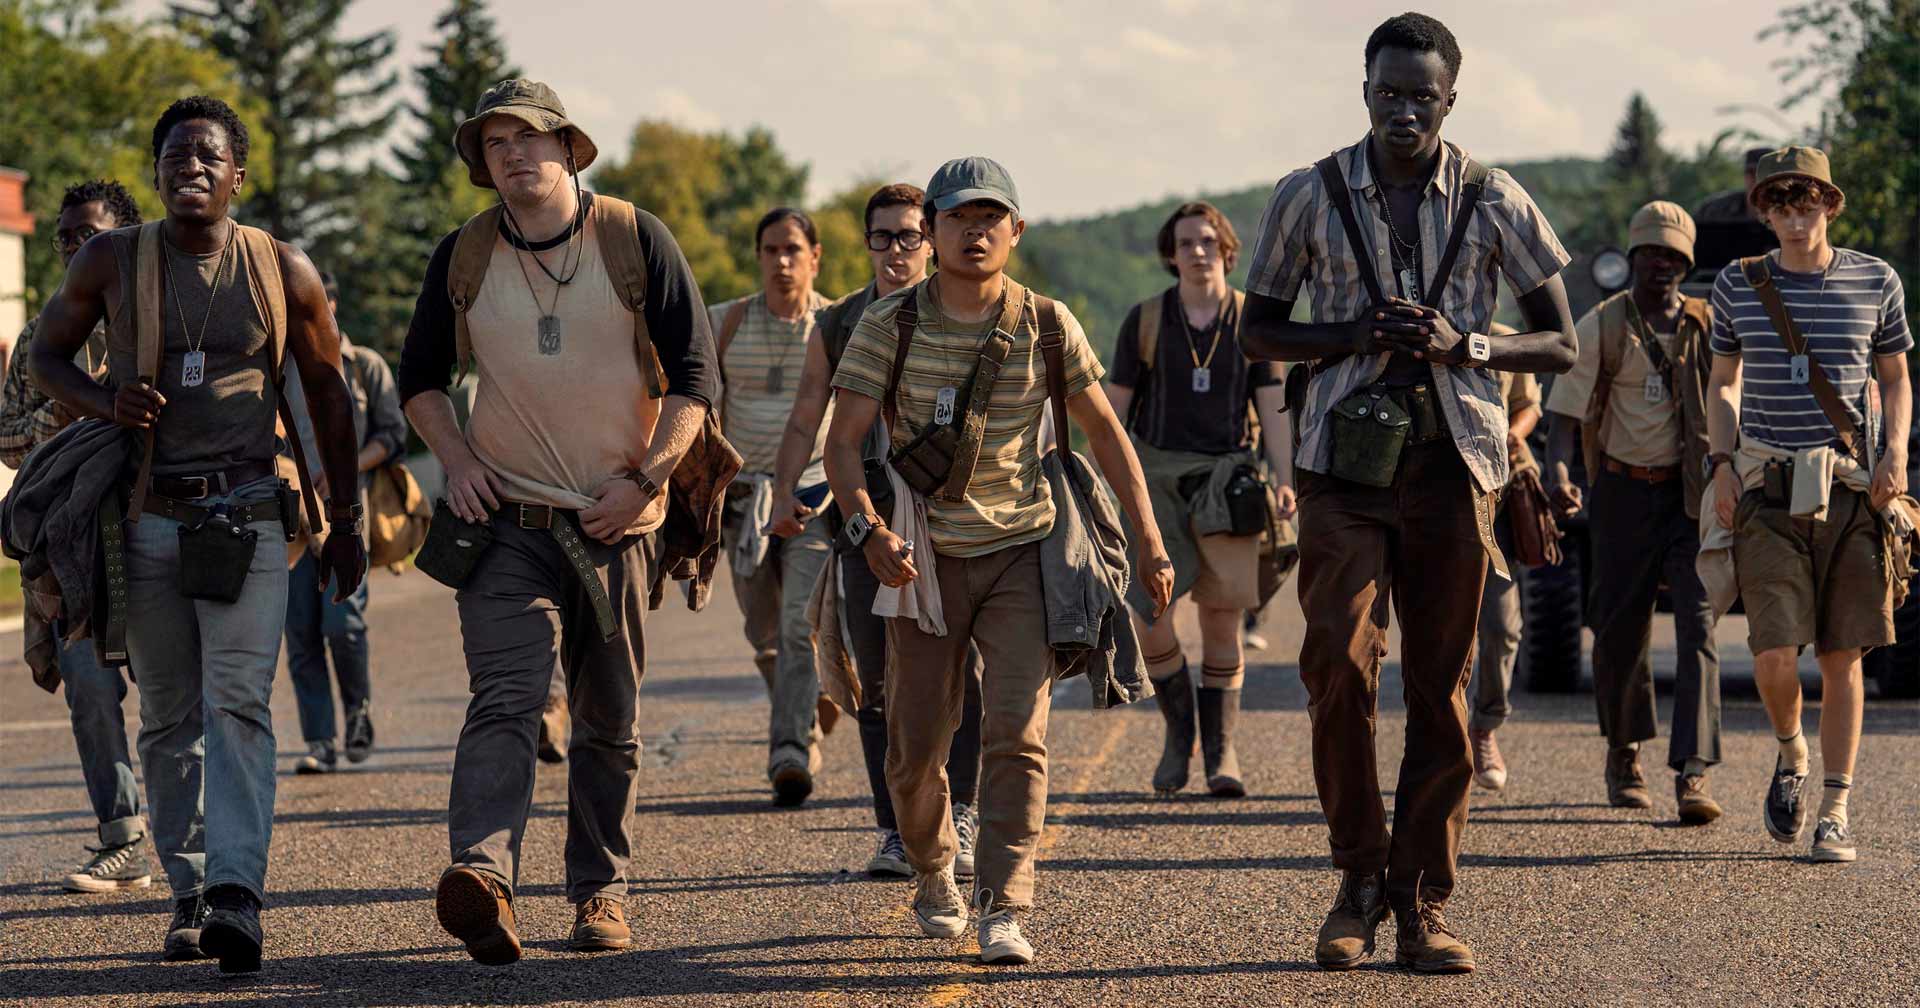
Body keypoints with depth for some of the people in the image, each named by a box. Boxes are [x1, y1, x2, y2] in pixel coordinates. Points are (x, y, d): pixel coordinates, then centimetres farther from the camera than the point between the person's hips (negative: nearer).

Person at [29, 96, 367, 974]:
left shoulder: (283, 271, 2)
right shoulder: (111, 262, 2)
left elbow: (327, 392, 11)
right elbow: (47, 355, 13)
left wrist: (345, 521, 11)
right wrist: (104, 402, -10)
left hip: (245, 514, -2)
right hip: (146, 518, 2)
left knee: (237, 702, -15)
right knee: (167, 715, 6)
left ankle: (237, 894, -26)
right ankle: (189, 893, 13)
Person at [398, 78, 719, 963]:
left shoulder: (636, 240, -3)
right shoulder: (463, 257, 3)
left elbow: (695, 374, -1)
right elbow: (420, 376, 15)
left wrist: (646, 477, -11)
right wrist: (455, 458, -2)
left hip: (614, 522, 1)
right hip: (507, 520, 0)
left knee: (610, 723, 9)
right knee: (505, 697, -19)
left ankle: (599, 892, 21)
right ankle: (482, 877, -36)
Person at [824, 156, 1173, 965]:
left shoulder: (1045, 324, -2)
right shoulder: (890, 324, -7)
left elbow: (1104, 429, 7)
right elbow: (844, 440, -12)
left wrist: (1149, 538, 3)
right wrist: (868, 527, -29)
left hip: (1020, 550, 0)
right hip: (926, 557, 0)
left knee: (1018, 733, -13)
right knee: (917, 741, 4)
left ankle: (1004, 912, -13)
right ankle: (932, 876, 32)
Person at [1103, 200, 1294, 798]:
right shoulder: (1146, 320, 5)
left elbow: (1272, 409, 3)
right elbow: (1114, 406, 7)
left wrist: (1285, 481, -9)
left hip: (1225, 473, 0)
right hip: (1156, 473, 0)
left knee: (1222, 615, -4)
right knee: (1147, 616, -11)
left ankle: (1221, 749, 6)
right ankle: (1179, 729, 11)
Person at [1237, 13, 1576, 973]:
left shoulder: (1494, 203, 3)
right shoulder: (1308, 197, 4)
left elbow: (1560, 343, 7)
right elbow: (1258, 330, 10)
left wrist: (1463, 344, -12)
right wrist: (1353, 336, -9)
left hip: (1453, 461, 1)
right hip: (1344, 461, 0)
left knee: (1441, 686, 2)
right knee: (1339, 661, -14)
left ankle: (1423, 901, 9)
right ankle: (1360, 875, 3)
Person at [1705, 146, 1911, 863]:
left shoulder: (1876, 283, 5)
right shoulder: (1738, 286, 6)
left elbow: (1896, 380, 14)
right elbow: (1723, 382, 17)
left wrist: (1895, 453, -3)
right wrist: (1722, 463, 4)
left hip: (1852, 489, 0)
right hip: (1768, 490, 0)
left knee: (1841, 657, 0)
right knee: (1775, 654, -12)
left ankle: (1836, 811, 9)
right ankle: (1791, 756, 19)